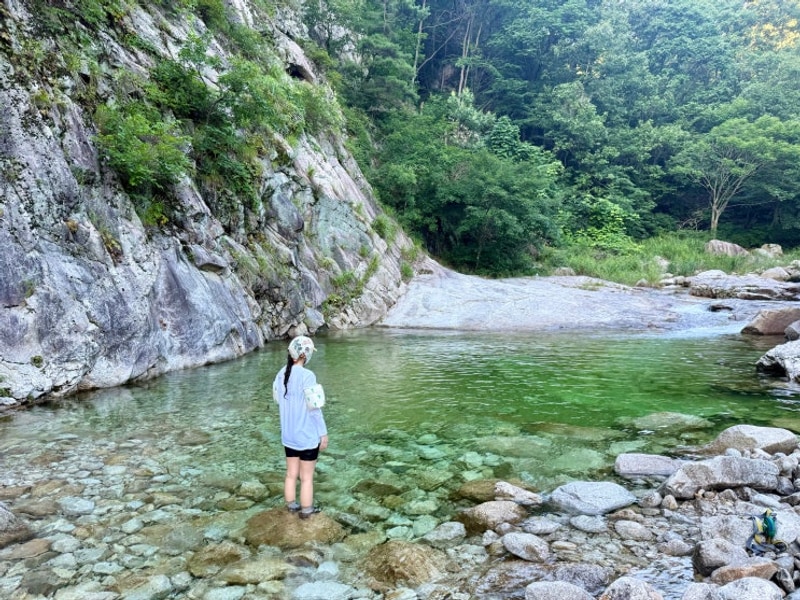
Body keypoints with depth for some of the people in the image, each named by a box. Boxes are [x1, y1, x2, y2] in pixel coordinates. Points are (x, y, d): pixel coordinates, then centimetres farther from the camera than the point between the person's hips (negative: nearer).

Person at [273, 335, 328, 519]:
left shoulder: (281, 375, -2)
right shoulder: (307, 376, -22)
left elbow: (279, 402, 7)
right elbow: (314, 408, -18)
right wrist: (323, 433, -8)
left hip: (288, 435, 6)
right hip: (308, 435, -6)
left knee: (291, 474, 19)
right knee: (307, 477, 10)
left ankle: (291, 506, 33)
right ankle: (306, 510, 22)